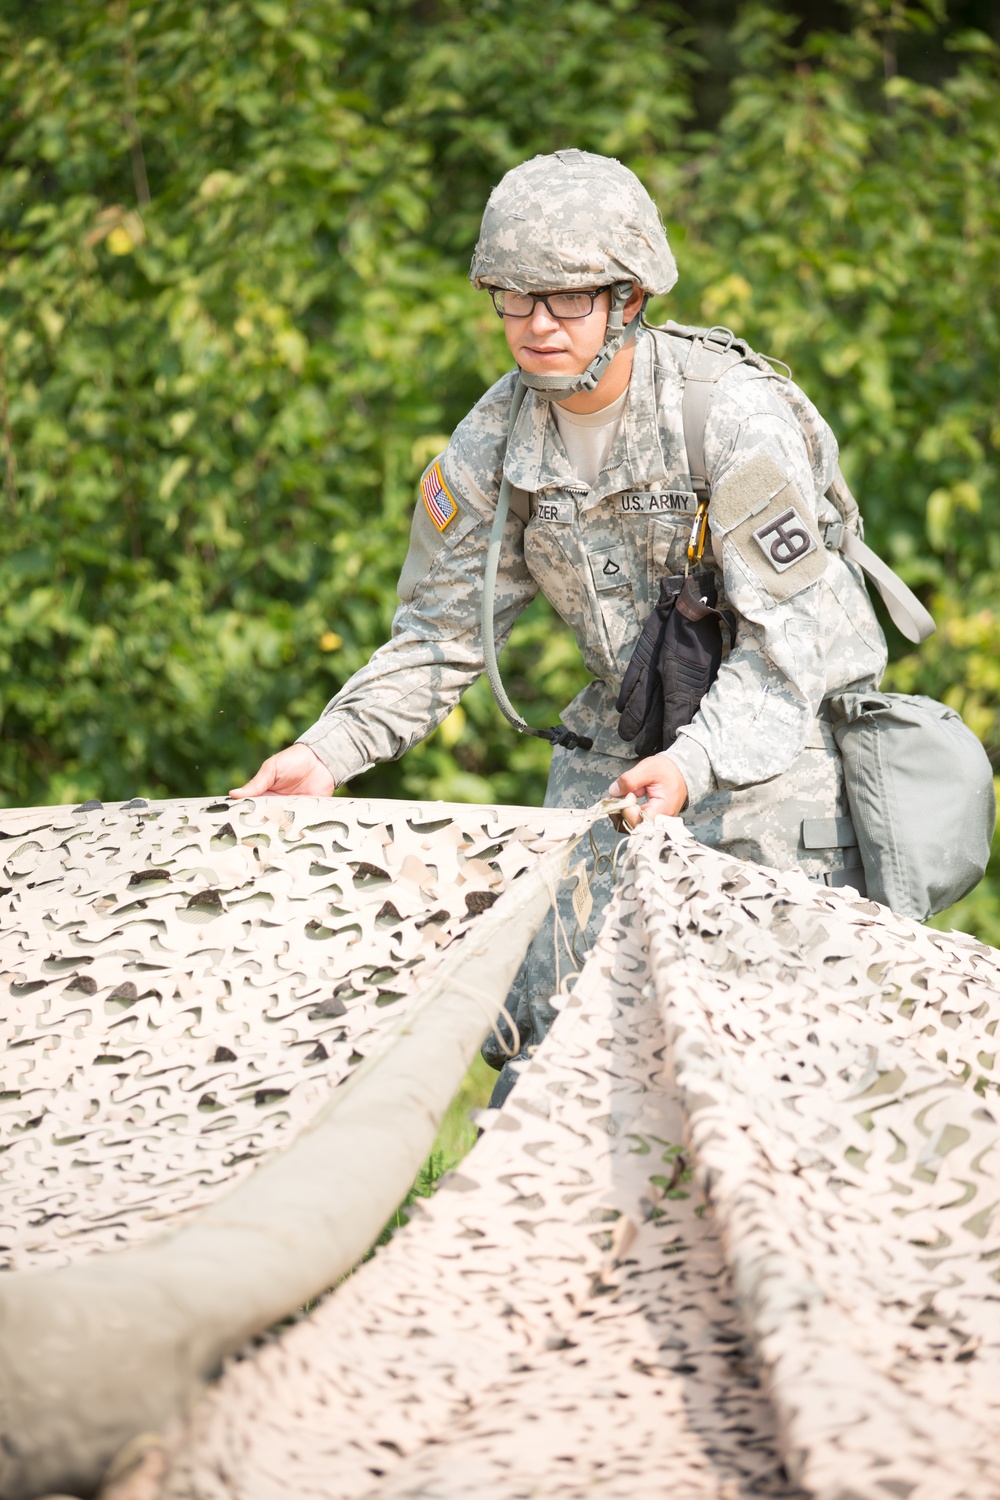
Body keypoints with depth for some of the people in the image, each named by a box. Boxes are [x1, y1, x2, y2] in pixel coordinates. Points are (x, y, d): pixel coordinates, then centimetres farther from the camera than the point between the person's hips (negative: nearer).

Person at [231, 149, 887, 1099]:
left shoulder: (735, 415, -23)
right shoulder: (498, 437, -7)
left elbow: (786, 638, -24)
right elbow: (442, 628, 1)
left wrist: (695, 763, -39)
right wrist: (330, 749, -12)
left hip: (780, 729, -5)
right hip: (624, 727, 5)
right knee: (548, 1005, 0)